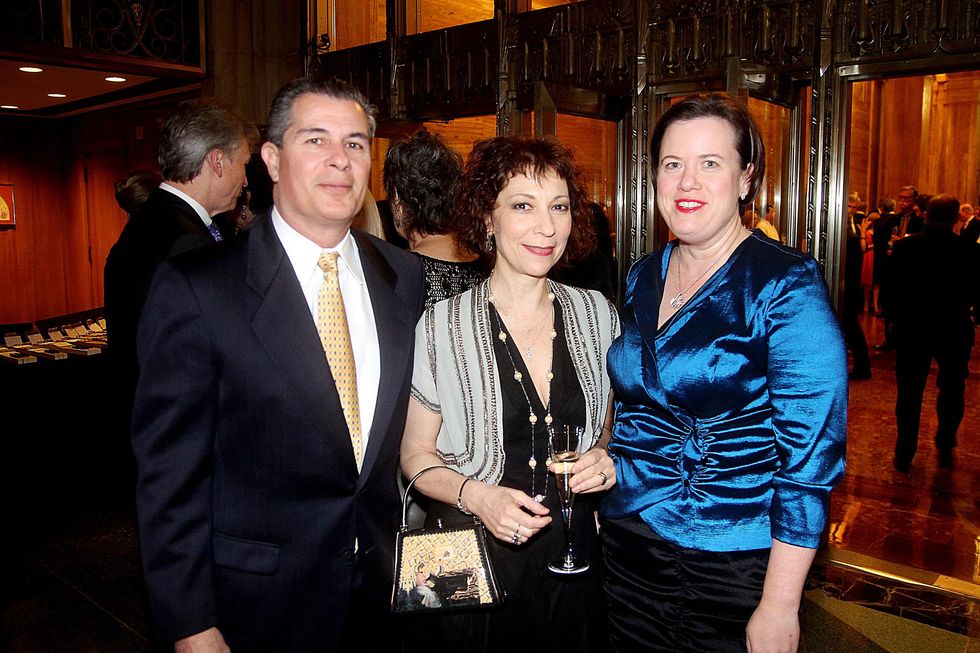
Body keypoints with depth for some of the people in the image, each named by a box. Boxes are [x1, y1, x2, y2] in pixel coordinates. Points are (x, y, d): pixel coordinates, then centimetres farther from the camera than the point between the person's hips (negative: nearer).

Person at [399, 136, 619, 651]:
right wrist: (476, 495, -21)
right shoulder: (441, 327, -11)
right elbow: (416, 454, -4)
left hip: (573, 554, 3)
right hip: (469, 559, -2)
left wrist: (606, 460, -9)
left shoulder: (597, 315, -1)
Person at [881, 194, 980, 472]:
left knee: (909, 394, 9)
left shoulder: (905, 247, -10)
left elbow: (888, 293, -9)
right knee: (952, 391, 20)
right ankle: (945, 447, 24)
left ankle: (905, 454, 14)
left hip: (913, 329, 0)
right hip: (954, 331, 1)